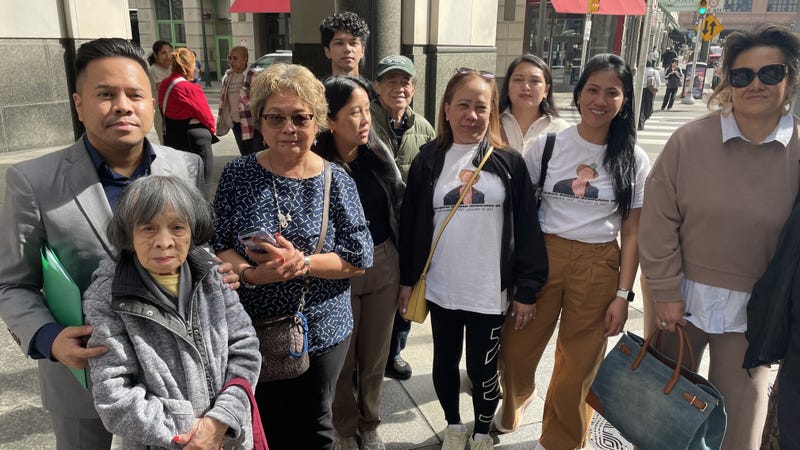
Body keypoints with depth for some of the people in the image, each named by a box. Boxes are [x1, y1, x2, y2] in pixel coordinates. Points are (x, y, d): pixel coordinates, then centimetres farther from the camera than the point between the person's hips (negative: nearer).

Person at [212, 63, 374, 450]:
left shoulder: (335, 181, -8)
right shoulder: (237, 174, -5)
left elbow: (360, 258, -9)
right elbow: (217, 245, -4)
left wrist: (302, 263, -24)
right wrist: (251, 273, -24)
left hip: (322, 331, 0)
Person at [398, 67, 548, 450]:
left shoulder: (509, 163, -3)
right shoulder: (428, 162, 1)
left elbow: (526, 228, -2)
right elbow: (409, 225, 5)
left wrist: (526, 287, -4)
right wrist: (406, 279, 5)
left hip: (490, 290, -1)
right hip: (441, 288, 2)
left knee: (483, 368, 10)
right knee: (445, 362, 17)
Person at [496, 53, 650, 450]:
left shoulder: (633, 160, -1)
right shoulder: (547, 146, -2)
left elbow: (632, 233, 1)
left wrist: (623, 294, -3)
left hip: (598, 267, 0)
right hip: (541, 257, 0)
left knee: (579, 365, 11)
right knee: (516, 350, 9)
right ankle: (516, 398, 45)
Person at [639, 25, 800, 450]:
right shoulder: (689, 139, -9)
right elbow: (658, 221, -7)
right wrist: (665, 292, -8)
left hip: (753, 308, 0)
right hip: (684, 295, 0)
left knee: (738, 416, 12)